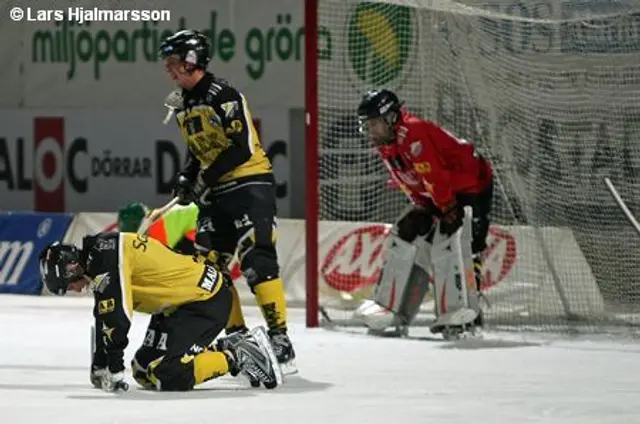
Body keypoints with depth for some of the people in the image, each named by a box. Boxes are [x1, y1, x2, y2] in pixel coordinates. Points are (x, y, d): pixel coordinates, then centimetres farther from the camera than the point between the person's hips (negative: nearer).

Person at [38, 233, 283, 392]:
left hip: (208, 301, -11)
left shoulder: (106, 256, -20)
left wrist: (114, 369, -18)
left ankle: (238, 357, -9)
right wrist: (99, 366, 18)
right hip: (183, 301, 11)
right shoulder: (101, 256, 11)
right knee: (145, 369, 10)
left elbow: (116, 315, -24)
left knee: (167, 375, -20)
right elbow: (104, 317, 19)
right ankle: (224, 351, 15)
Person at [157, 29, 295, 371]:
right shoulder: (182, 104, 12)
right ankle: (237, 334, 12)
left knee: (257, 262, -17)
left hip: (250, 185, -9)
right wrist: (187, 178, 6)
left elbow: (243, 148, -21)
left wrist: (205, 179, -18)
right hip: (216, 192, 9)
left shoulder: (223, 96, -16)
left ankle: (280, 340, -16)